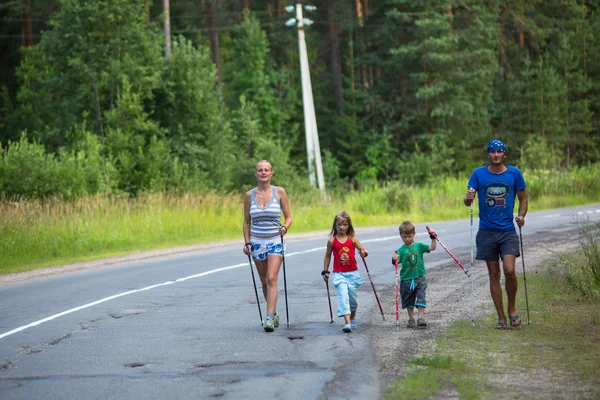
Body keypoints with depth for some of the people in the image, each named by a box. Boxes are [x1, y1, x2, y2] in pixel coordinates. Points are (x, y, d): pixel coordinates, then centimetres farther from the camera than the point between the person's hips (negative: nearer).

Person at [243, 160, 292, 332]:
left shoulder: (279, 192, -2)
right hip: (257, 241, 3)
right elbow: (246, 221, 10)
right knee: (264, 281, 10)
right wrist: (247, 242, 3)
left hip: (275, 241, -3)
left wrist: (285, 228, -17)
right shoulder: (249, 195, 3)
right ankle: (274, 313, 26)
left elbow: (288, 217, 3)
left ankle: (269, 318, -20)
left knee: (271, 279, -15)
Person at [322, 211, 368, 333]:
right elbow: (327, 256, 10)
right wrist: (325, 271, 10)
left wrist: (363, 252, -21)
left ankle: (352, 318, 37)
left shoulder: (352, 239, 0)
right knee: (343, 296, -17)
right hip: (339, 274, -2)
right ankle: (347, 323, -24)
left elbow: (363, 250, 2)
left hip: (353, 273, 2)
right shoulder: (332, 241, 0)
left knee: (353, 298, 10)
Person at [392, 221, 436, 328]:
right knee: (408, 300, 11)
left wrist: (433, 238, -19)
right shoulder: (401, 250, -4)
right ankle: (411, 319, 24)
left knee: (421, 298, -6)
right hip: (407, 279, 0)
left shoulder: (419, 246, 0)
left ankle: (420, 317, -2)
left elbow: (432, 248, -7)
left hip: (420, 278, 0)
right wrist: (394, 260, -35)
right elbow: (397, 261, -14)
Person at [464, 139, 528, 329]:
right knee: (494, 275, 4)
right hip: (487, 231, 1)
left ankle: (512, 308, 8)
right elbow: (468, 201, 3)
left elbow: (523, 199, 10)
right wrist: (468, 199, -21)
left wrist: (521, 215, -8)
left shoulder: (514, 173, 2)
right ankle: (501, 317, 12)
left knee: (509, 270, -15)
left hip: (508, 231, -1)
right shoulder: (478, 174, 3)